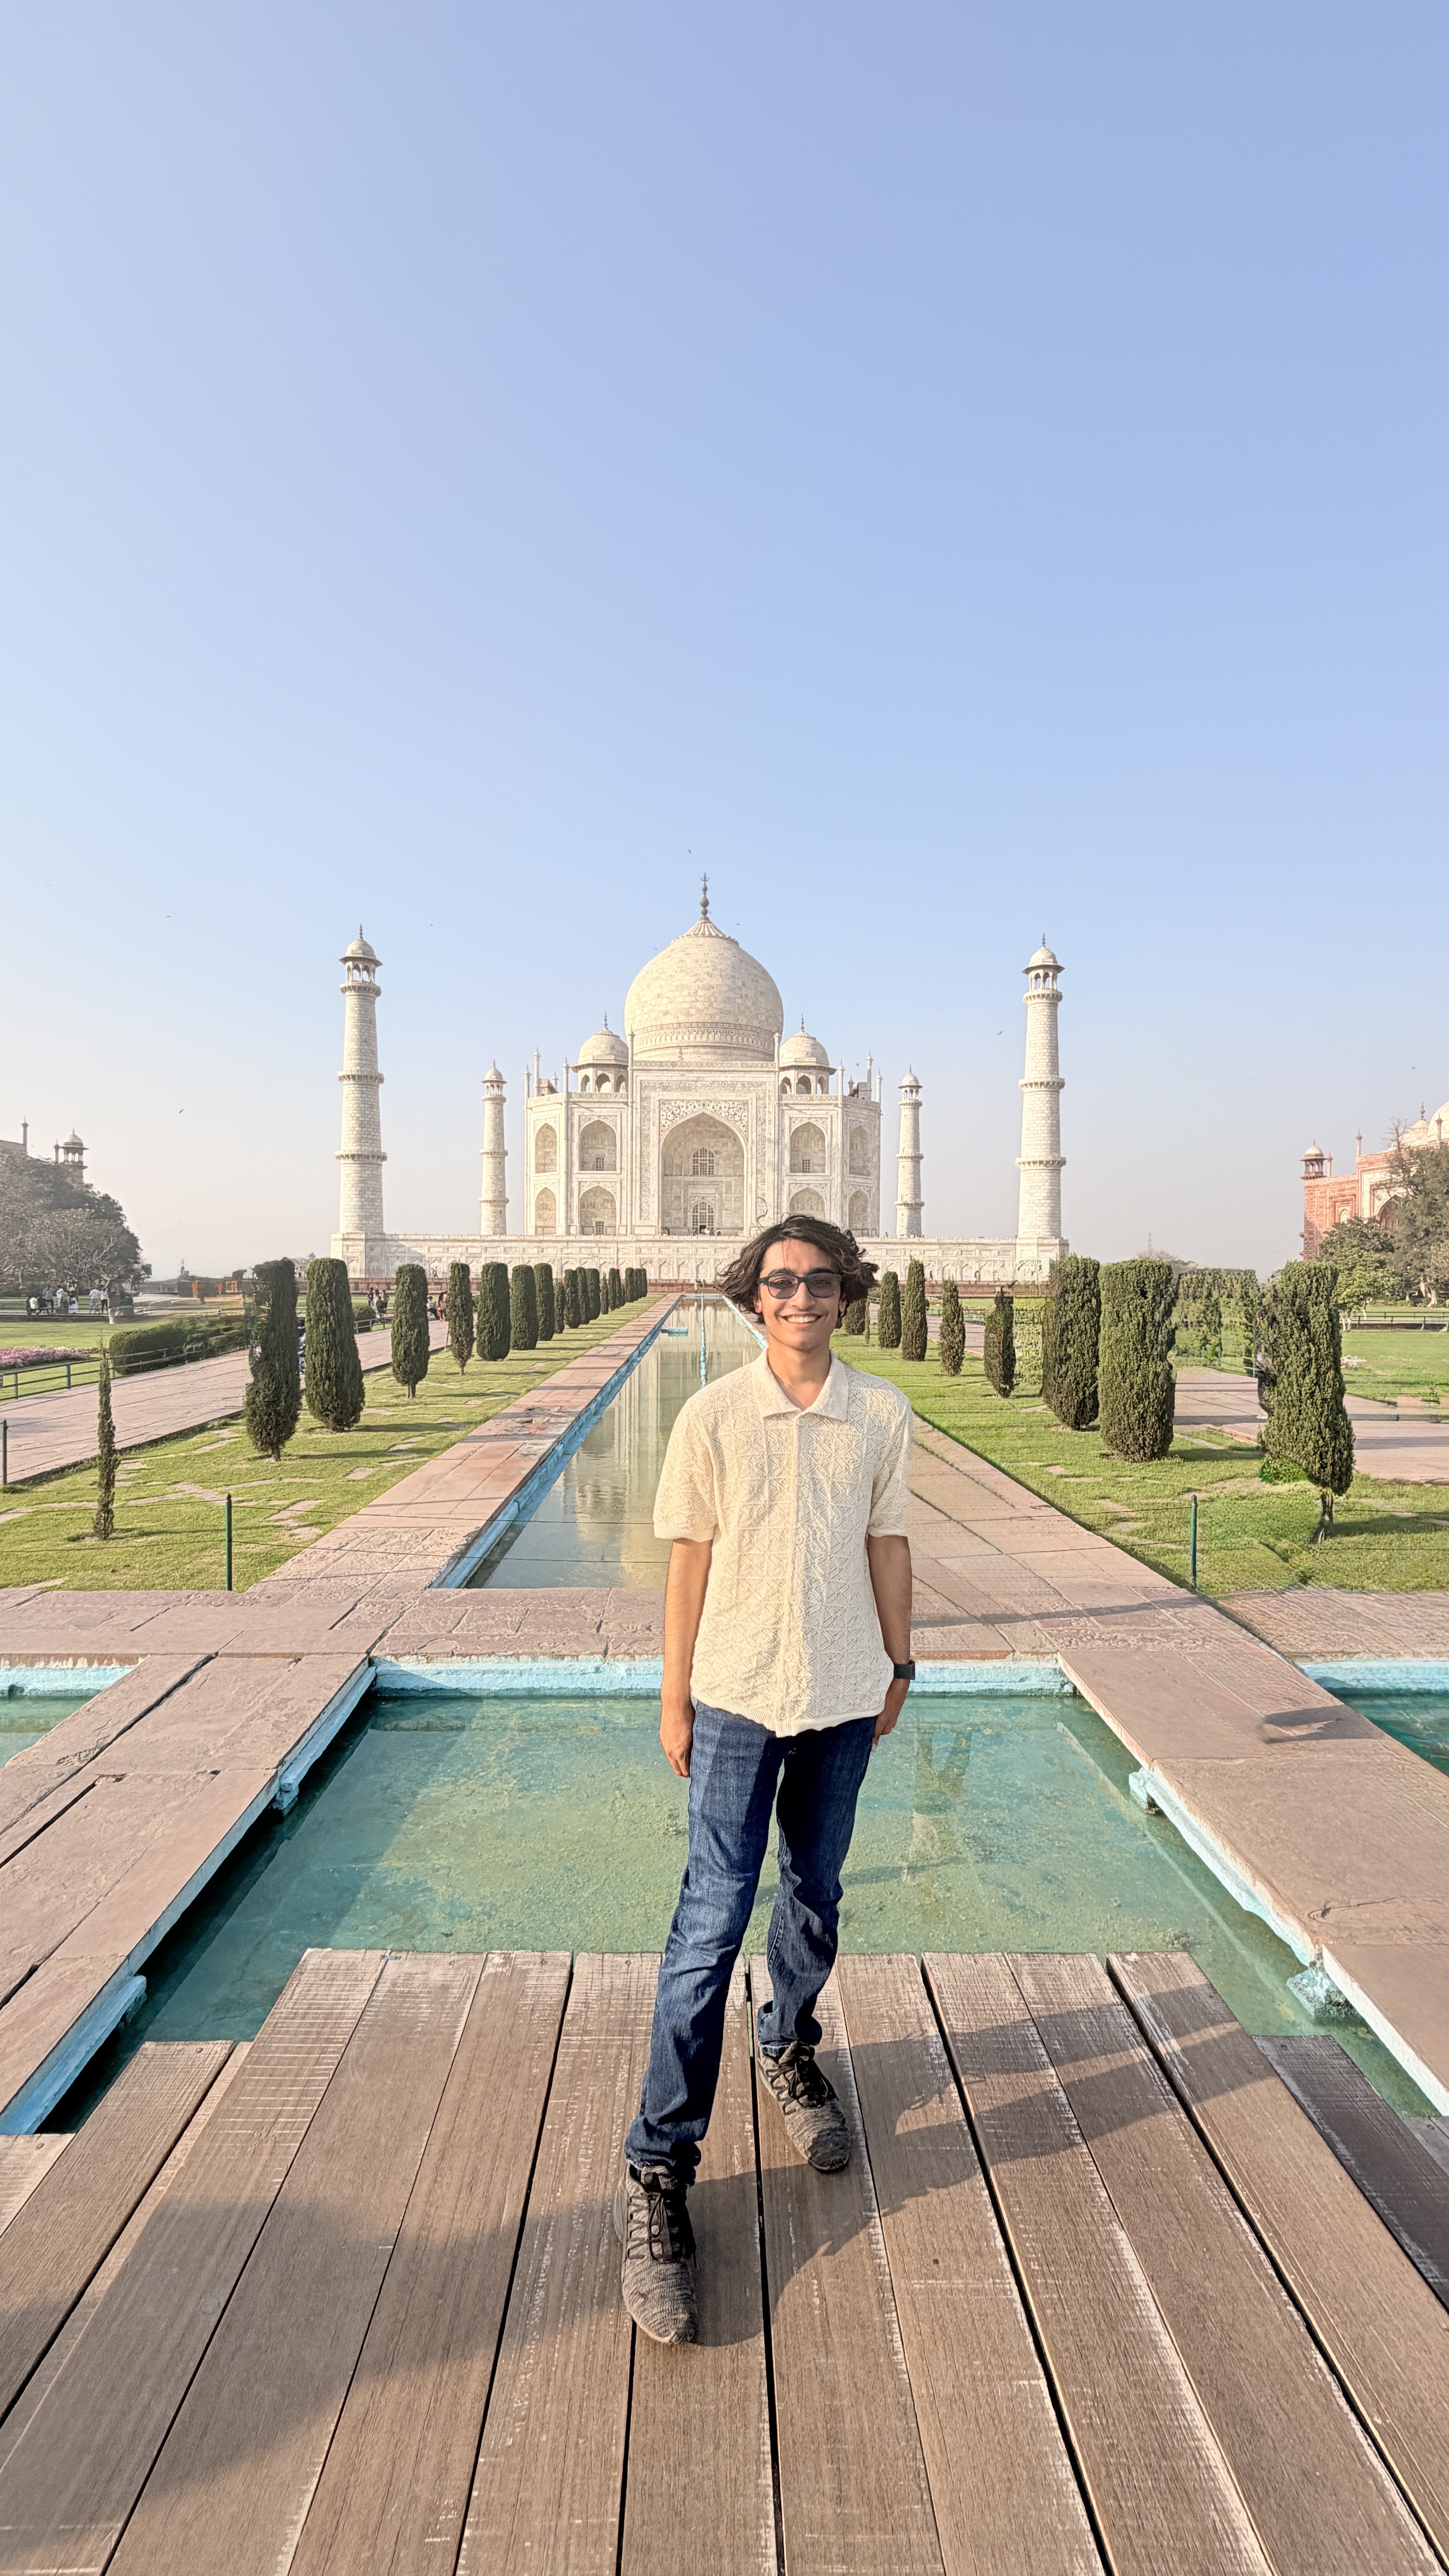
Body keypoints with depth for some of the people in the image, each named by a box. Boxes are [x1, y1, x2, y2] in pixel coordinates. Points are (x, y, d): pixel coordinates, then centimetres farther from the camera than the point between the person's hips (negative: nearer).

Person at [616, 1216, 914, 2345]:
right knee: (711, 1923, -1)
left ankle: (790, 2053, 47)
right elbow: (691, 1561, -4)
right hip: (737, 1697, -3)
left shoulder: (882, 1414, -2)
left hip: (843, 1698, 3)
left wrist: (897, 1666, 11)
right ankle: (657, 2176, 12)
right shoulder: (713, 1417, -8)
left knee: (816, 1897, 19)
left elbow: (888, 1546, 7)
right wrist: (675, 1699, -1)